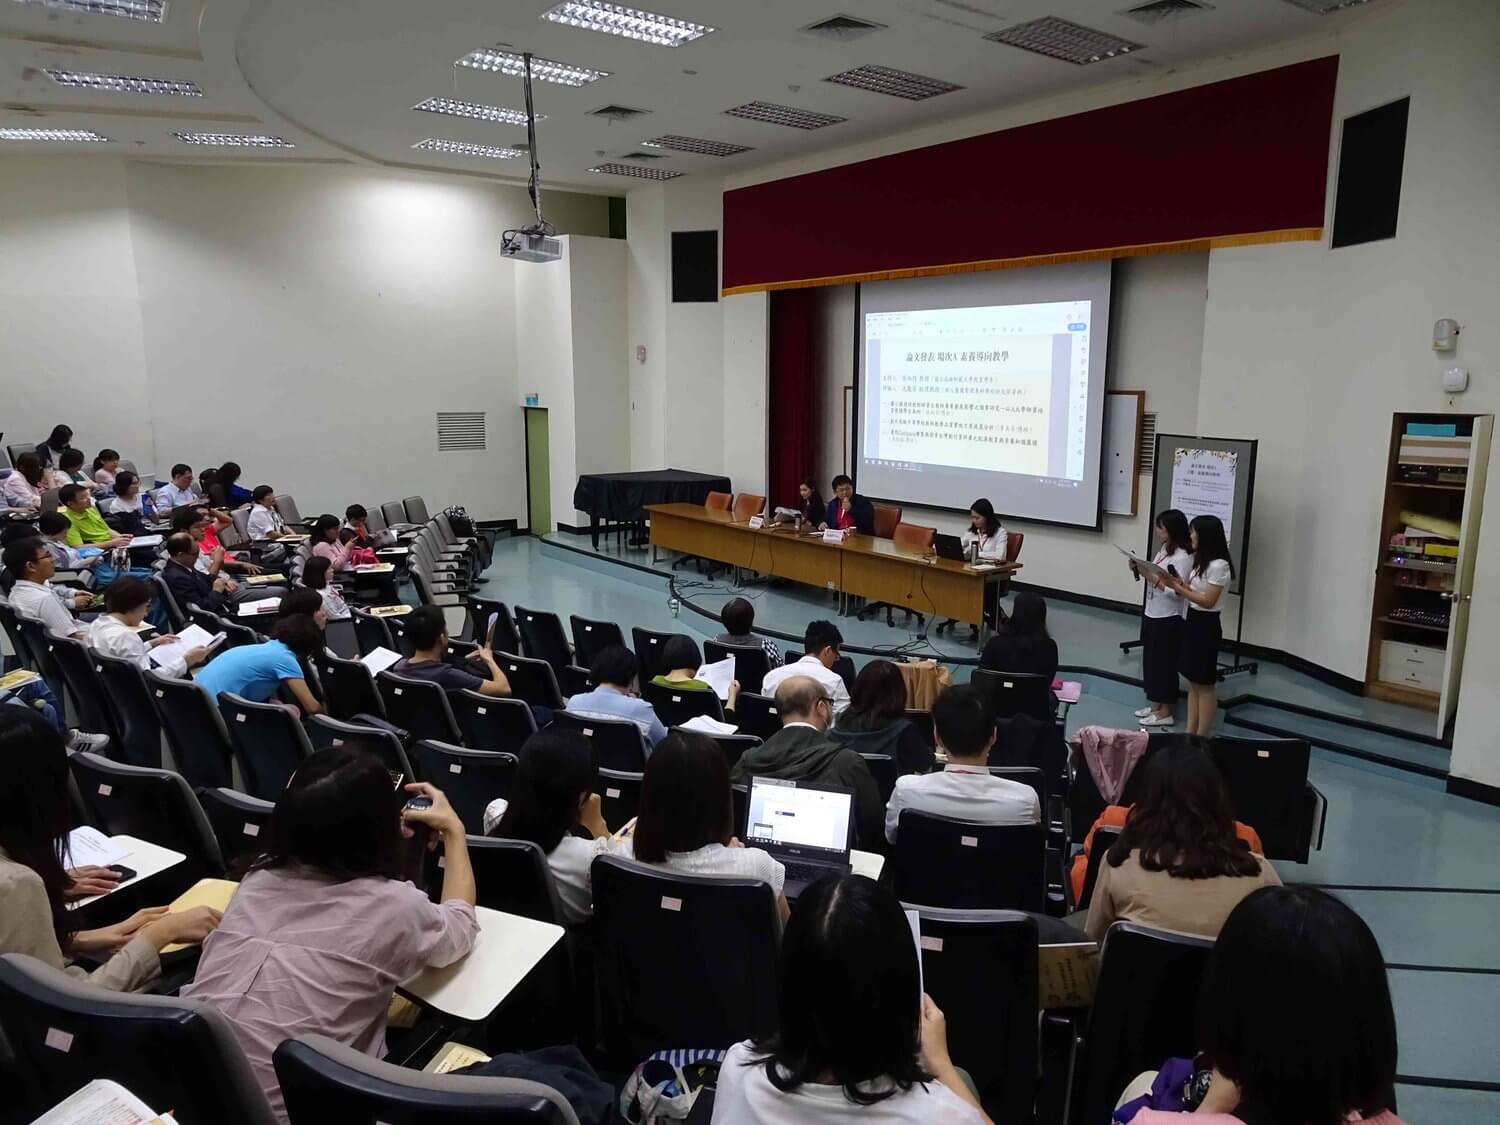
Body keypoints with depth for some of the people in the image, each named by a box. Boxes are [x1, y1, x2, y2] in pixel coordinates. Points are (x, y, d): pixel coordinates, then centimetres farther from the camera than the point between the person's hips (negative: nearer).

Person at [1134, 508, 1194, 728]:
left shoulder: (1183, 557, -20)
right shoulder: (1163, 549, 8)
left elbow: (1177, 592, -24)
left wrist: (1153, 578, -26)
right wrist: (1140, 570, -2)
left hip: (1169, 619, -9)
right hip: (1152, 614, 9)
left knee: (1164, 663, 1)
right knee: (1150, 660, 16)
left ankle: (1165, 712, 12)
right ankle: (1155, 705, 29)